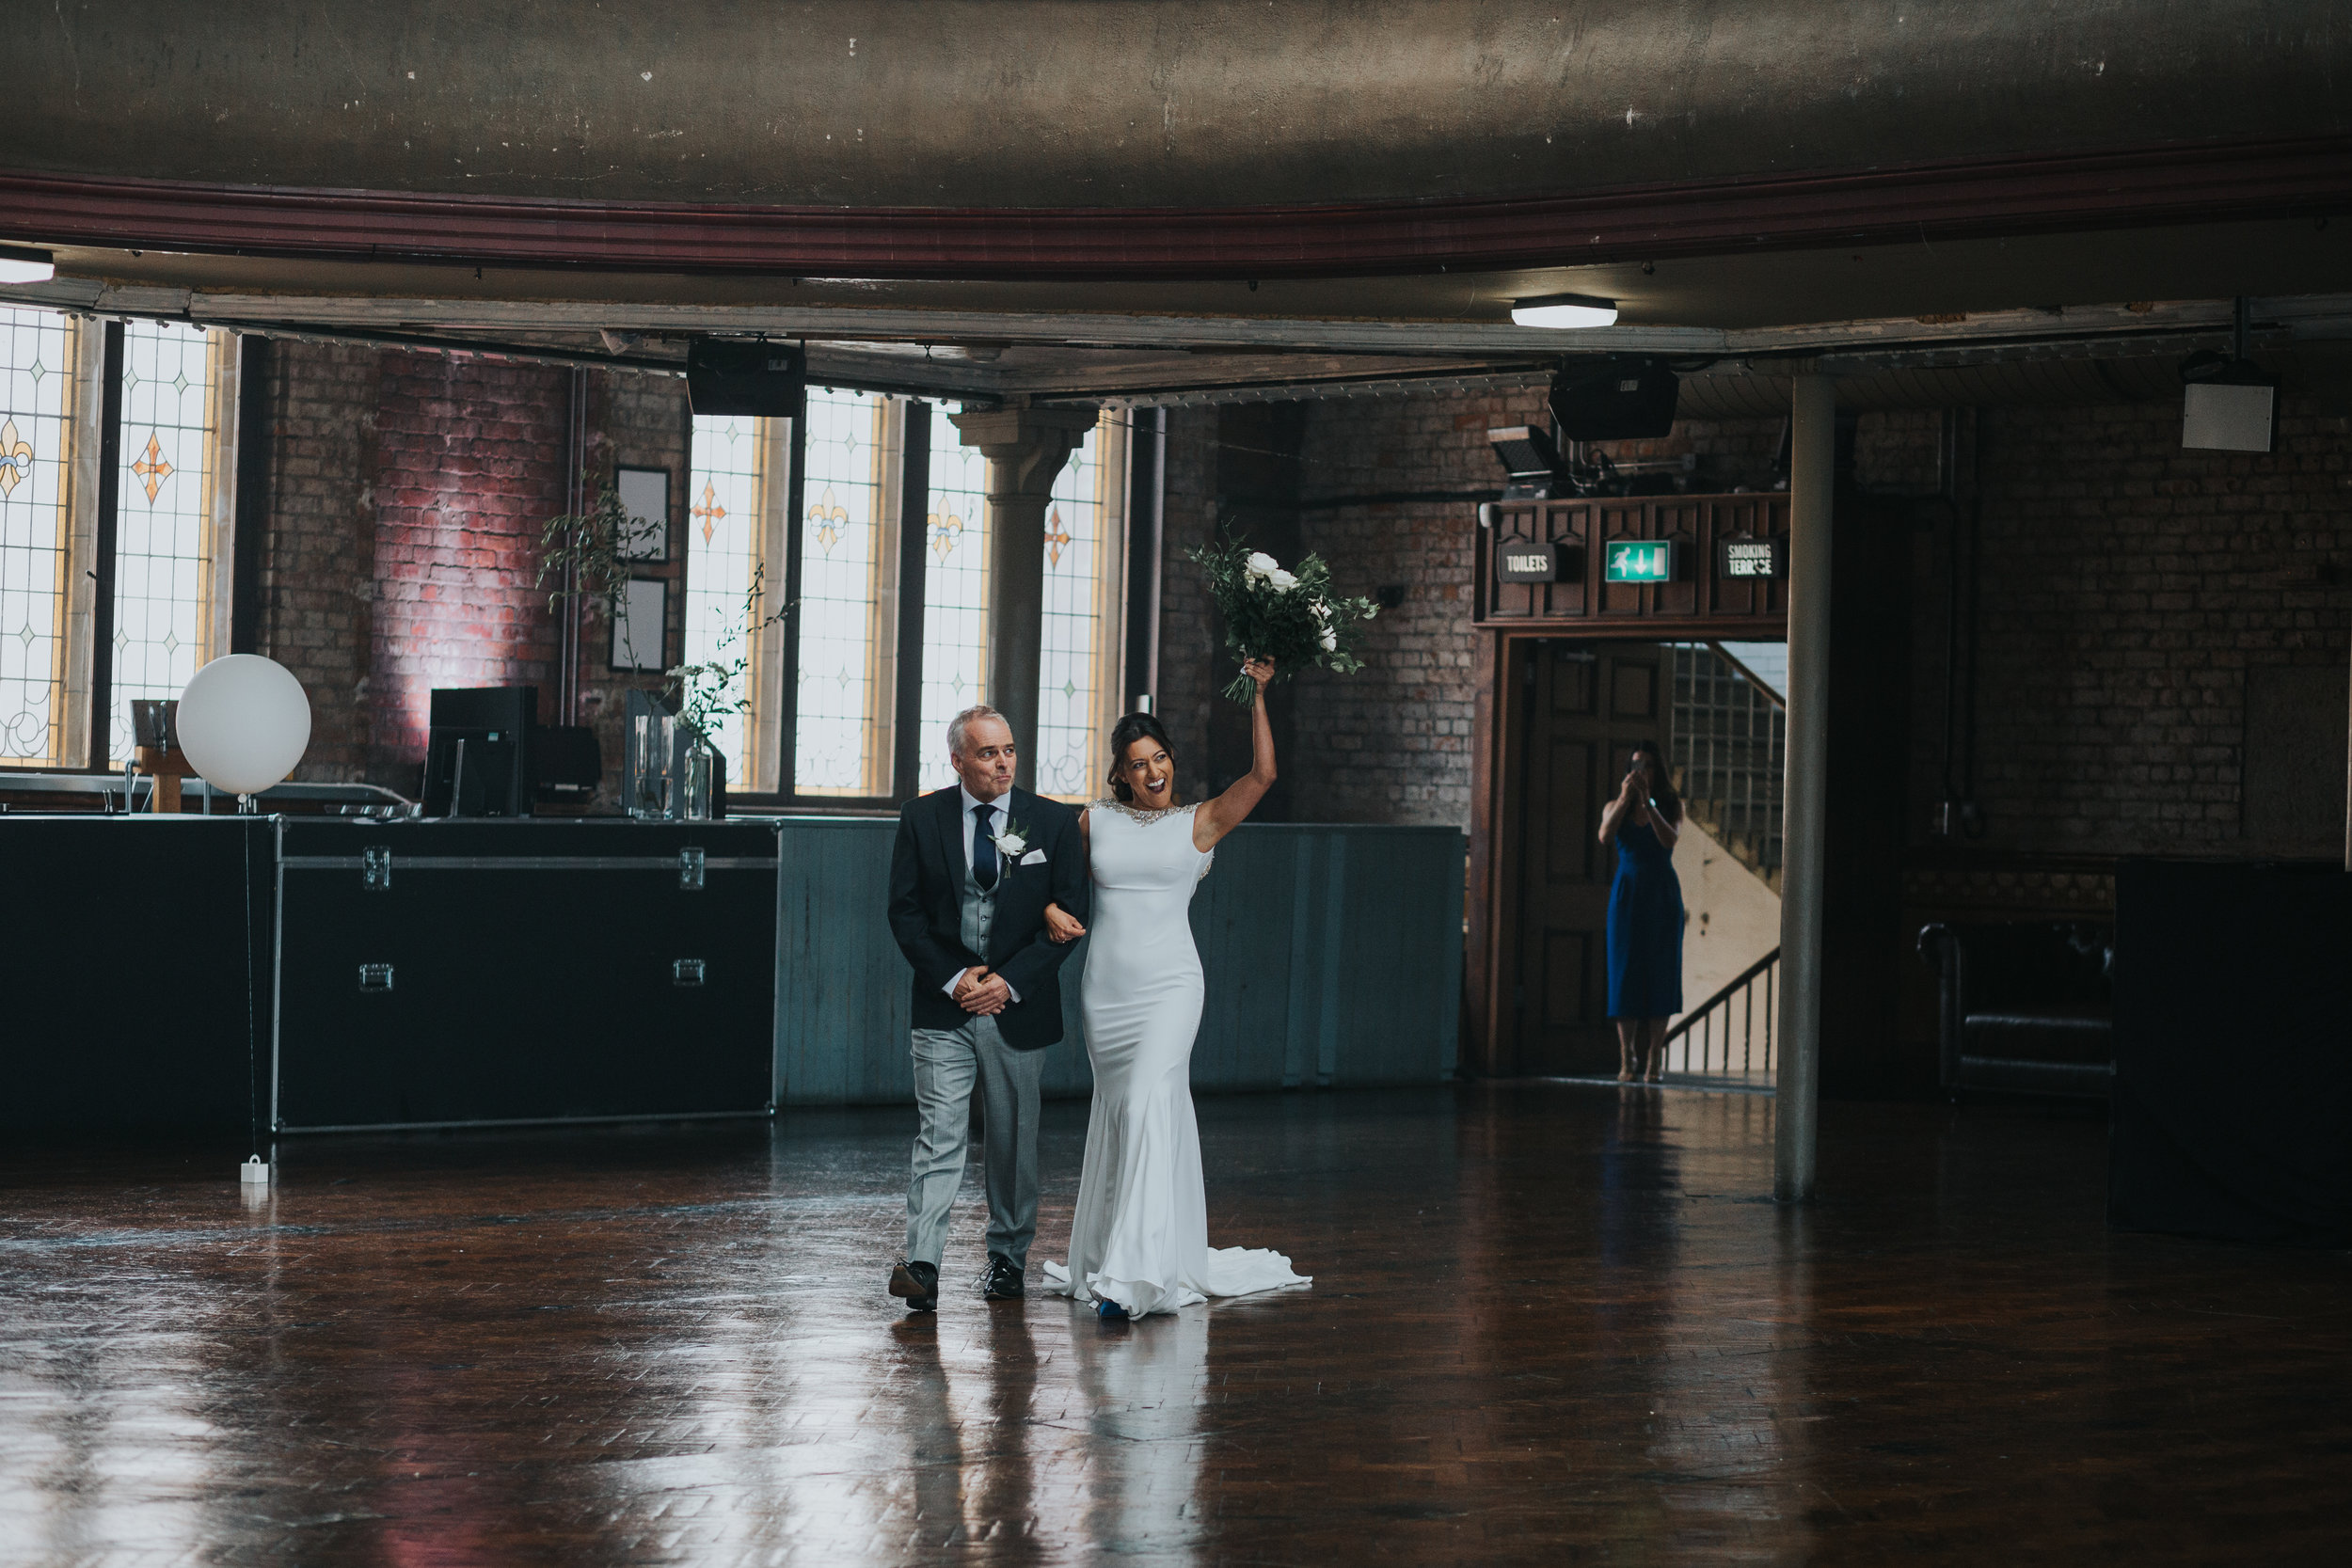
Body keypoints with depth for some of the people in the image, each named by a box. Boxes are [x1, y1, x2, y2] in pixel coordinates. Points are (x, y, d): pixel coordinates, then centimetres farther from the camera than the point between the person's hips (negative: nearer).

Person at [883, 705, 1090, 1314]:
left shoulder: (1054, 822, 1)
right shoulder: (922, 818, 1)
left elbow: (1068, 914, -1)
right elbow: (905, 911, 1)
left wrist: (1009, 980, -10)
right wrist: (952, 978, -10)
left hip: (1019, 1005, 1)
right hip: (945, 1004, -1)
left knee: (1014, 1140, 11)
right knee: (939, 1135, -9)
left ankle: (1008, 1257, 25)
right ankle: (921, 1267, -14)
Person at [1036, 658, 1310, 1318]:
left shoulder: (1199, 823, 2)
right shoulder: (1094, 821, 8)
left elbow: (1262, 774, -8)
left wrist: (1258, 696, -12)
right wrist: (1053, 911, -3)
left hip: (1169, 985, -3)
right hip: (1105, 987, 3)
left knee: (1149, 1108, -16)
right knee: (1116, 1111, 10)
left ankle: (1136, 1269, -19)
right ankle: (1107, 1255, 24)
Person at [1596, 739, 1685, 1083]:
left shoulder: (1670, 806, 5)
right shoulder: (1616, 807, 8)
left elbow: (1670, 839, -14)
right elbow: (1605, 836, -12)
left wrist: (1648, 802, -21)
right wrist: (1626, 798, -21)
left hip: (1662, 897, -1)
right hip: (1627, 895, 1)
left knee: (1659, 974, -4)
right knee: (1625, 974, -4)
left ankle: (1653, 1059, -3)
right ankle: (1627, 1058, -2)